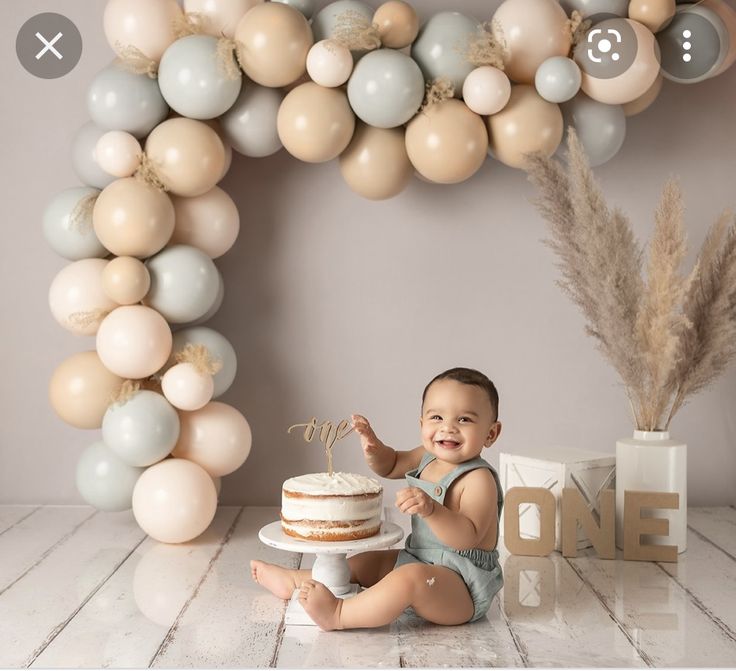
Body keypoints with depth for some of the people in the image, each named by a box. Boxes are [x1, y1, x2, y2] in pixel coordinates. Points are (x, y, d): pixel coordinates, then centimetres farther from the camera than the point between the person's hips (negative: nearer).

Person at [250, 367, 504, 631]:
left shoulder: (479, 479, -21)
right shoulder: (427, 458, 5)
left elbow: (469, 537, -32)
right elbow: (389, 465, 24)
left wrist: (431, 510, -46)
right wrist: (372, 446, 2)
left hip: (463, 586, -10)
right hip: (421, 563, 10)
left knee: (410, 577, -37)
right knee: (368, 561, 21)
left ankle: (338, 614, -32)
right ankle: (294, 580, 32)